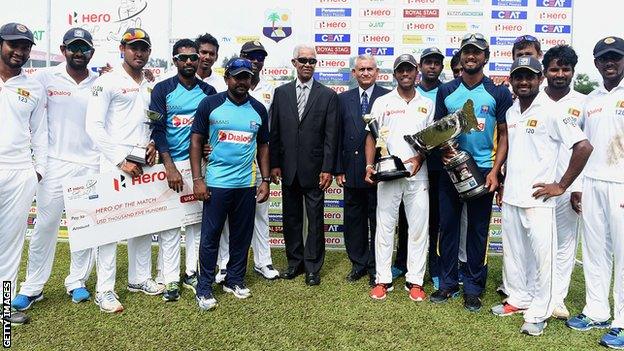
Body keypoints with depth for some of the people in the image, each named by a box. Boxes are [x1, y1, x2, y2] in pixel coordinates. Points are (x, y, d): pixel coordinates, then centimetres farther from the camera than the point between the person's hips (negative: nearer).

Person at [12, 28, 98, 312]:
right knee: (45, 224, 3)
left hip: (91, 164, 2)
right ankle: (32, 287, 16)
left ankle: (77, 281, 23)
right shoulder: (45, 78, 1)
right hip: (55, 163, -1)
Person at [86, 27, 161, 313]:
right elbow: (94, 126, -11)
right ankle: (105, 290, 6)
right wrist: (122, 160, -15)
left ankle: (140, 278, 25)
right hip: (115, 163, -6)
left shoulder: (151, 87, 15)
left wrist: (152, 144, 1)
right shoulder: (107, 82, -4)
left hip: (143, 164, 6)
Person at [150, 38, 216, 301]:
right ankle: (170, 280, 9)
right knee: (169, 223, 0)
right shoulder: (163, 89, 0)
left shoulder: (208, 91, 8)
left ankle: (191, 272, 19)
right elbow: (157, 130, -7)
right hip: (170, 164, -2)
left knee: (197, 220, 7)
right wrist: (170, 166, -17)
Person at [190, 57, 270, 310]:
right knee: (210, 236, 2)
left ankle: (235, 280, 28)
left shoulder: (259, 109, 7)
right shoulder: (210, 104, -2)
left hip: (247, 184, 3)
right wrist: (197, 179, -8)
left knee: (242, 235, 11)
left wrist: (265, 180, 6)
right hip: (216, 183, -3)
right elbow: (196, 141, -2)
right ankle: (204, 288, 15)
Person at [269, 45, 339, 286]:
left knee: (315, 219, 4)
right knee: (291, 218, 11)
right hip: (288, 168, 3)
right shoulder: (281, 93, 7)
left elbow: (331, 135, -4)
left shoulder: (327, 95, 0)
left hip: (314, 169, -2)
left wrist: (328, 169, -9)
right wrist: (274, 164, 1)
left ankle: (312, 267, 16)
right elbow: (274, 131, 7)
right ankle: (294, 262, 26)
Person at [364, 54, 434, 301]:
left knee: (419, 228, 4)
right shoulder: (382, 102, 6)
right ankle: (383, 279, 13)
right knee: (385, 226, 3)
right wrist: (369, 166, -9)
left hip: (418, 174, 2)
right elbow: (372, 136, 4)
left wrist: (419, 158, -10)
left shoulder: (427, 104, 11)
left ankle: (415, 280, 15)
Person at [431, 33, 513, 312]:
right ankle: (448, 283, 19)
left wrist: (495, 171, -10)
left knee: (478, 229, 5)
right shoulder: (446, 91, 6)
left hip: (483, 171, -2)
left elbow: (504, 135, 0)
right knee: (448, 225, 7)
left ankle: (473, 288, 17)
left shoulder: (499, 93, 1)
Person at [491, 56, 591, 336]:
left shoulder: (550, 111, -11)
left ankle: (538, 313, 15)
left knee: (541, 256, 2)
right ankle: (518, 298, 32)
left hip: (537, 199, -7)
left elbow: (584, 146, -16)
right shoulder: (511, 113, 10)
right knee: (512, 251, 16)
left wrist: (561, 186, -14)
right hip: (510, 197, 7)